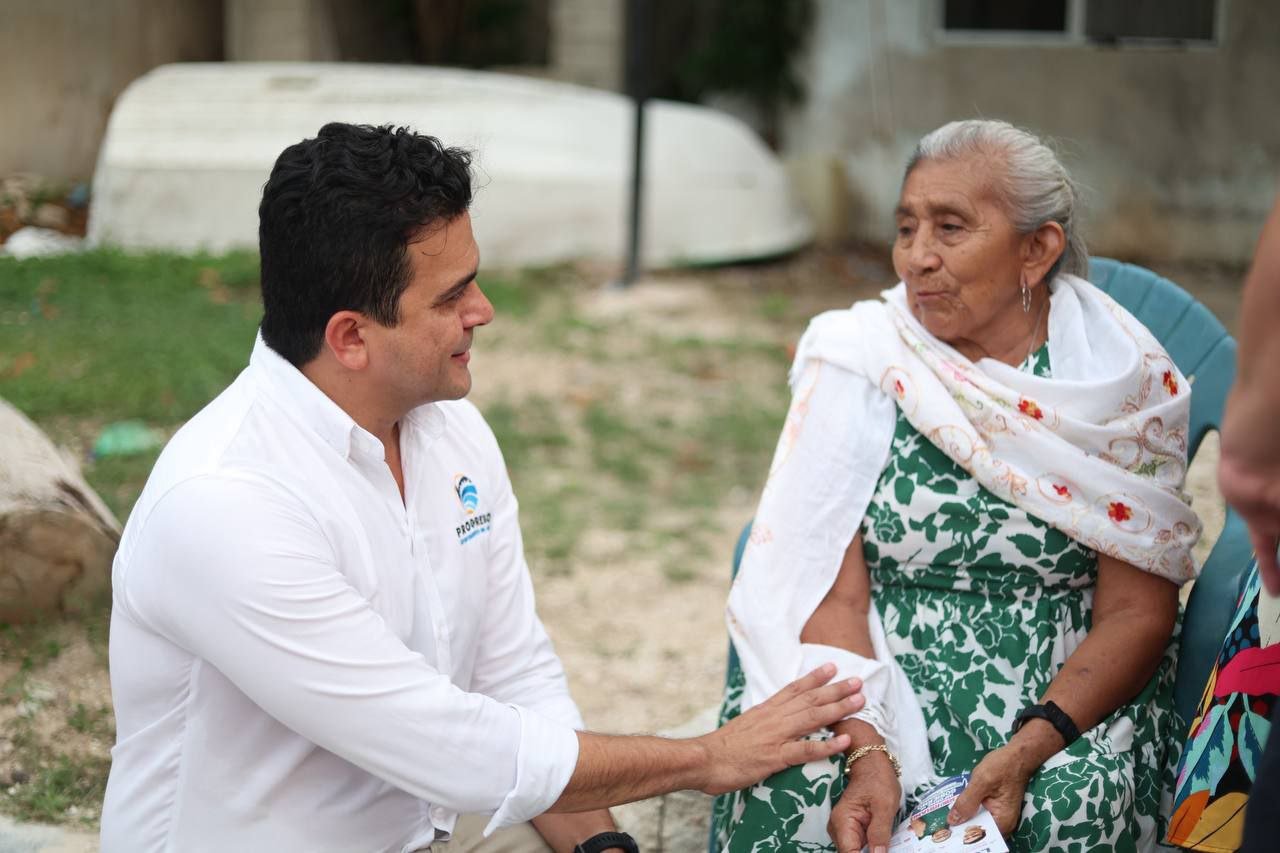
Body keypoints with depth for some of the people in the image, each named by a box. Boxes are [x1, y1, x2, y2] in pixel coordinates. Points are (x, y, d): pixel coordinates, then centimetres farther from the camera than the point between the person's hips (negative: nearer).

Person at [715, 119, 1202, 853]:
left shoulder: (1128, 380, -2)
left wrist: (1028, 751, -19)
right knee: (797, 790, -28)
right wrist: (867, 751, -23)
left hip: (1066, 690, 0)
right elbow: (832, 592, -7)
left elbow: (1137, 612, -4)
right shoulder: (861, 360, -2)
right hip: (882, 679, 0)